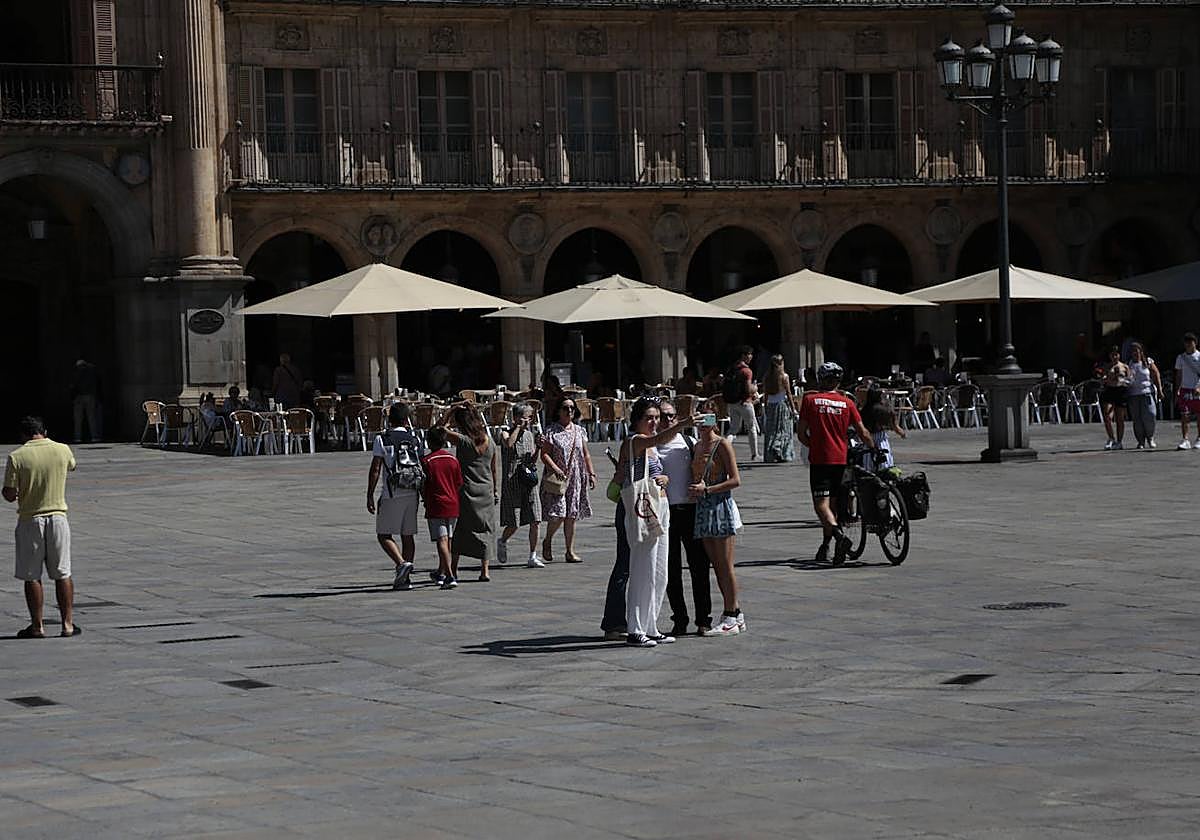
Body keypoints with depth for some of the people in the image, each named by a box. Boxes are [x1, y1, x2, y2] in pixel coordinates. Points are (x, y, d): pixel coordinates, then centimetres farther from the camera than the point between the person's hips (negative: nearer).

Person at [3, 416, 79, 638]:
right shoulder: (63, 450, -2)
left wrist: (4, 491, 13)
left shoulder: (16, 457, -10)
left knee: (31, 576, 7)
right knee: (63, 574, 10)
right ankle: (68, 623, 11)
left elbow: (10, 495, -11)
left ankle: (37, 626, 8)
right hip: (58, 517, 2)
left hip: (30, 520, -2)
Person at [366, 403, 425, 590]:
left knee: (384, 534, 3)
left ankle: (402, 563, -18)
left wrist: (370, 496, -3)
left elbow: (375, 469, -7)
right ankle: (405, 578, 10)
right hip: (412, 494, 4)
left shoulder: (382, 440, -4)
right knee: (408, 535, 10)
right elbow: (423, 468, 10)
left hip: (392, 495, -4)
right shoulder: (415, 440, 7)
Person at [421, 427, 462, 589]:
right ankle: (441, 573, 30)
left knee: (442, 541, -8)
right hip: (453, 506, 5)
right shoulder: (453, 460, 4)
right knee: (448, 541, 16)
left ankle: (450, 576, -20)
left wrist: (426, 499, 12)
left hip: (436, 507, -5)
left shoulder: (426, 461, -9)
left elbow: (422, 486, -6)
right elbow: (459, 484, 8)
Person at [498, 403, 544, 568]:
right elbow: (509, 444, -29)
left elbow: (532, 461, 12)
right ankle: (502, 542, 31)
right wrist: (518, 427, -17)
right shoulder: (507, 434, -4)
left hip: (529, 481, 5)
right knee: (514, 524, -1)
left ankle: (533, 557, 2)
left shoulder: (530, 435, 11)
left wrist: (538, 447, -6)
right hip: (512, 482, -5)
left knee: (535, 521, -5)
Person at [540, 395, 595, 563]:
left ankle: (570, 551, 11)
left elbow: (585, 455, 16)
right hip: (556, 478, -5)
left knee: (571, 515, 5)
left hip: (576, 479, 5)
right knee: (558, 514, -13)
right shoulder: (551, 431, -3)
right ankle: (547, 542, 13)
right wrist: (555, 469, -22)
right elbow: (544, 455, -8)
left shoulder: (579, 431, 12)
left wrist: (591, 474, 9)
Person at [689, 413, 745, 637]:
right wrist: (694, 488, 0)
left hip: (721, 506, -8)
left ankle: (731, 619, 0)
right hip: (703, 508, 8)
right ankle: (736, 615, 16)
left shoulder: (722, 445, -8)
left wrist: (706, 490, -18)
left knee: (725, 565, -5)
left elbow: (735, 480, -12)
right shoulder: (698, 446, 15)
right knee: (716, 565, 9)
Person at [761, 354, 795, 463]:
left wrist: (766, 408, 13)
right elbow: (788, 393, -7)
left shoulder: (767, 376, 3)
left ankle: (769, 456, 6)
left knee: (770, 432, 8)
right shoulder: (784, 376, -8)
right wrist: (792, 408, 0)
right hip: (782, 404, -4)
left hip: (770, 405, 4)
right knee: (782, 431, 3)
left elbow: (765, 394, 7)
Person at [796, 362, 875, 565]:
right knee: (832, 502, 16)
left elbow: (801, 433, 1)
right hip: (840, 459, 4)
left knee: (821, 504, -7)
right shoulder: (847, 402, 4)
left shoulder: (810, 400, -2)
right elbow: (863, 432, 1)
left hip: (819, 459, -4)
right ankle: (825, 546, 20)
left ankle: (839, 535, -31)